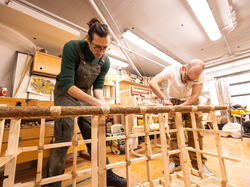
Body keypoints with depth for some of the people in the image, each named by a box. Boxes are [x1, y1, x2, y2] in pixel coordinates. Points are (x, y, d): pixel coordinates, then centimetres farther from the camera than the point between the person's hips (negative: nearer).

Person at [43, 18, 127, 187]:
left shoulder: (105, 62, -7)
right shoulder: (72, 48, -21)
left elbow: (98, 86, -2)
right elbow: (67, 84, -26)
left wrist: (101, 101, -22)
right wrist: (94, 101, -36)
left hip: (86, 95, 4)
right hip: (66, 93, -3)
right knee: (64, 137, -8)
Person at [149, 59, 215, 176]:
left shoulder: (200, 77, -22)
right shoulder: (172, 70, -28)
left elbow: (195, 95, -24)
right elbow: (153, 83, -38)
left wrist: (182, 106, -39)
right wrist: (164, 99, -51)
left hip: (190, 102, 2)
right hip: (173, 101, -1)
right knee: (174, 132, -4)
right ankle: (175, 162, 8)